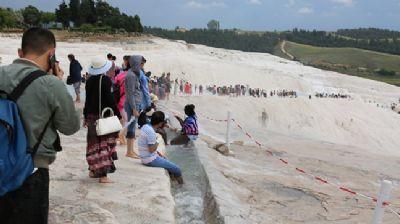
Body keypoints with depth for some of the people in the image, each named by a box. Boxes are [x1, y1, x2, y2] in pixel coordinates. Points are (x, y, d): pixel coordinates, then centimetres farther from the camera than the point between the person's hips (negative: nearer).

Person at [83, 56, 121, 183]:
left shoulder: (90, 81, 6)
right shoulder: (105, 80, -12)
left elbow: (87, 100, 12)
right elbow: (110, 99, -15)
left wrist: (86, 116, 20)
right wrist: (118, 115, -9)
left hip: (91, 115, 6)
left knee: (94, 143, 15)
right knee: (104, 143, -2)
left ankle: (93, 170, 25)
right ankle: (102, 174, -3)